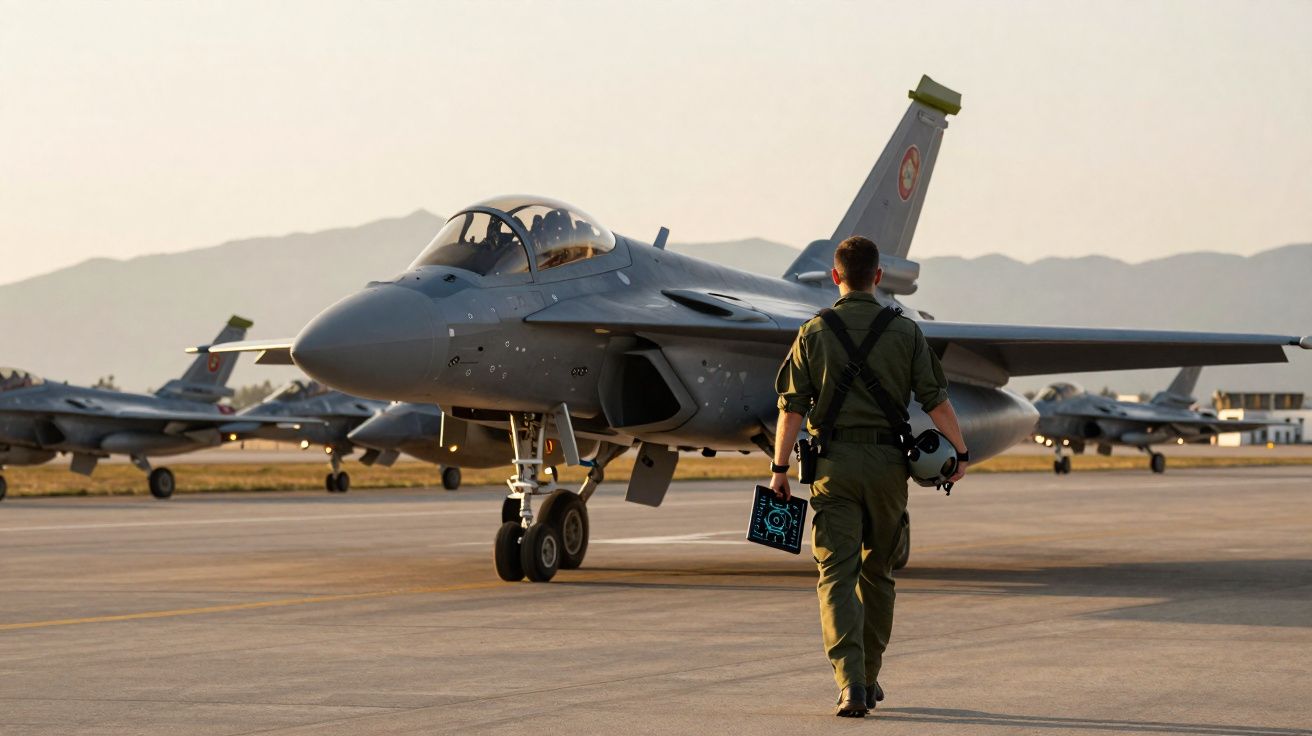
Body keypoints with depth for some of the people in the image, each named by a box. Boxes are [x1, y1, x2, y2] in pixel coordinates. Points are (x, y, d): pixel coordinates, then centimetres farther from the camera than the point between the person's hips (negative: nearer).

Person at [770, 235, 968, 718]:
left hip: (834, 462, -1)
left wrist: (779, 468, 2)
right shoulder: (904, 331, 1)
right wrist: (961, 452, 10)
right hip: (887, 461, 1)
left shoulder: (814, 333, 0)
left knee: (837, 574, -3)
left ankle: (850, 682, -19)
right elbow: (935, 400, 0)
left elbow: (792, 407, -3)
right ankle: (868, 678, 23)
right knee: (877, 572, 16)